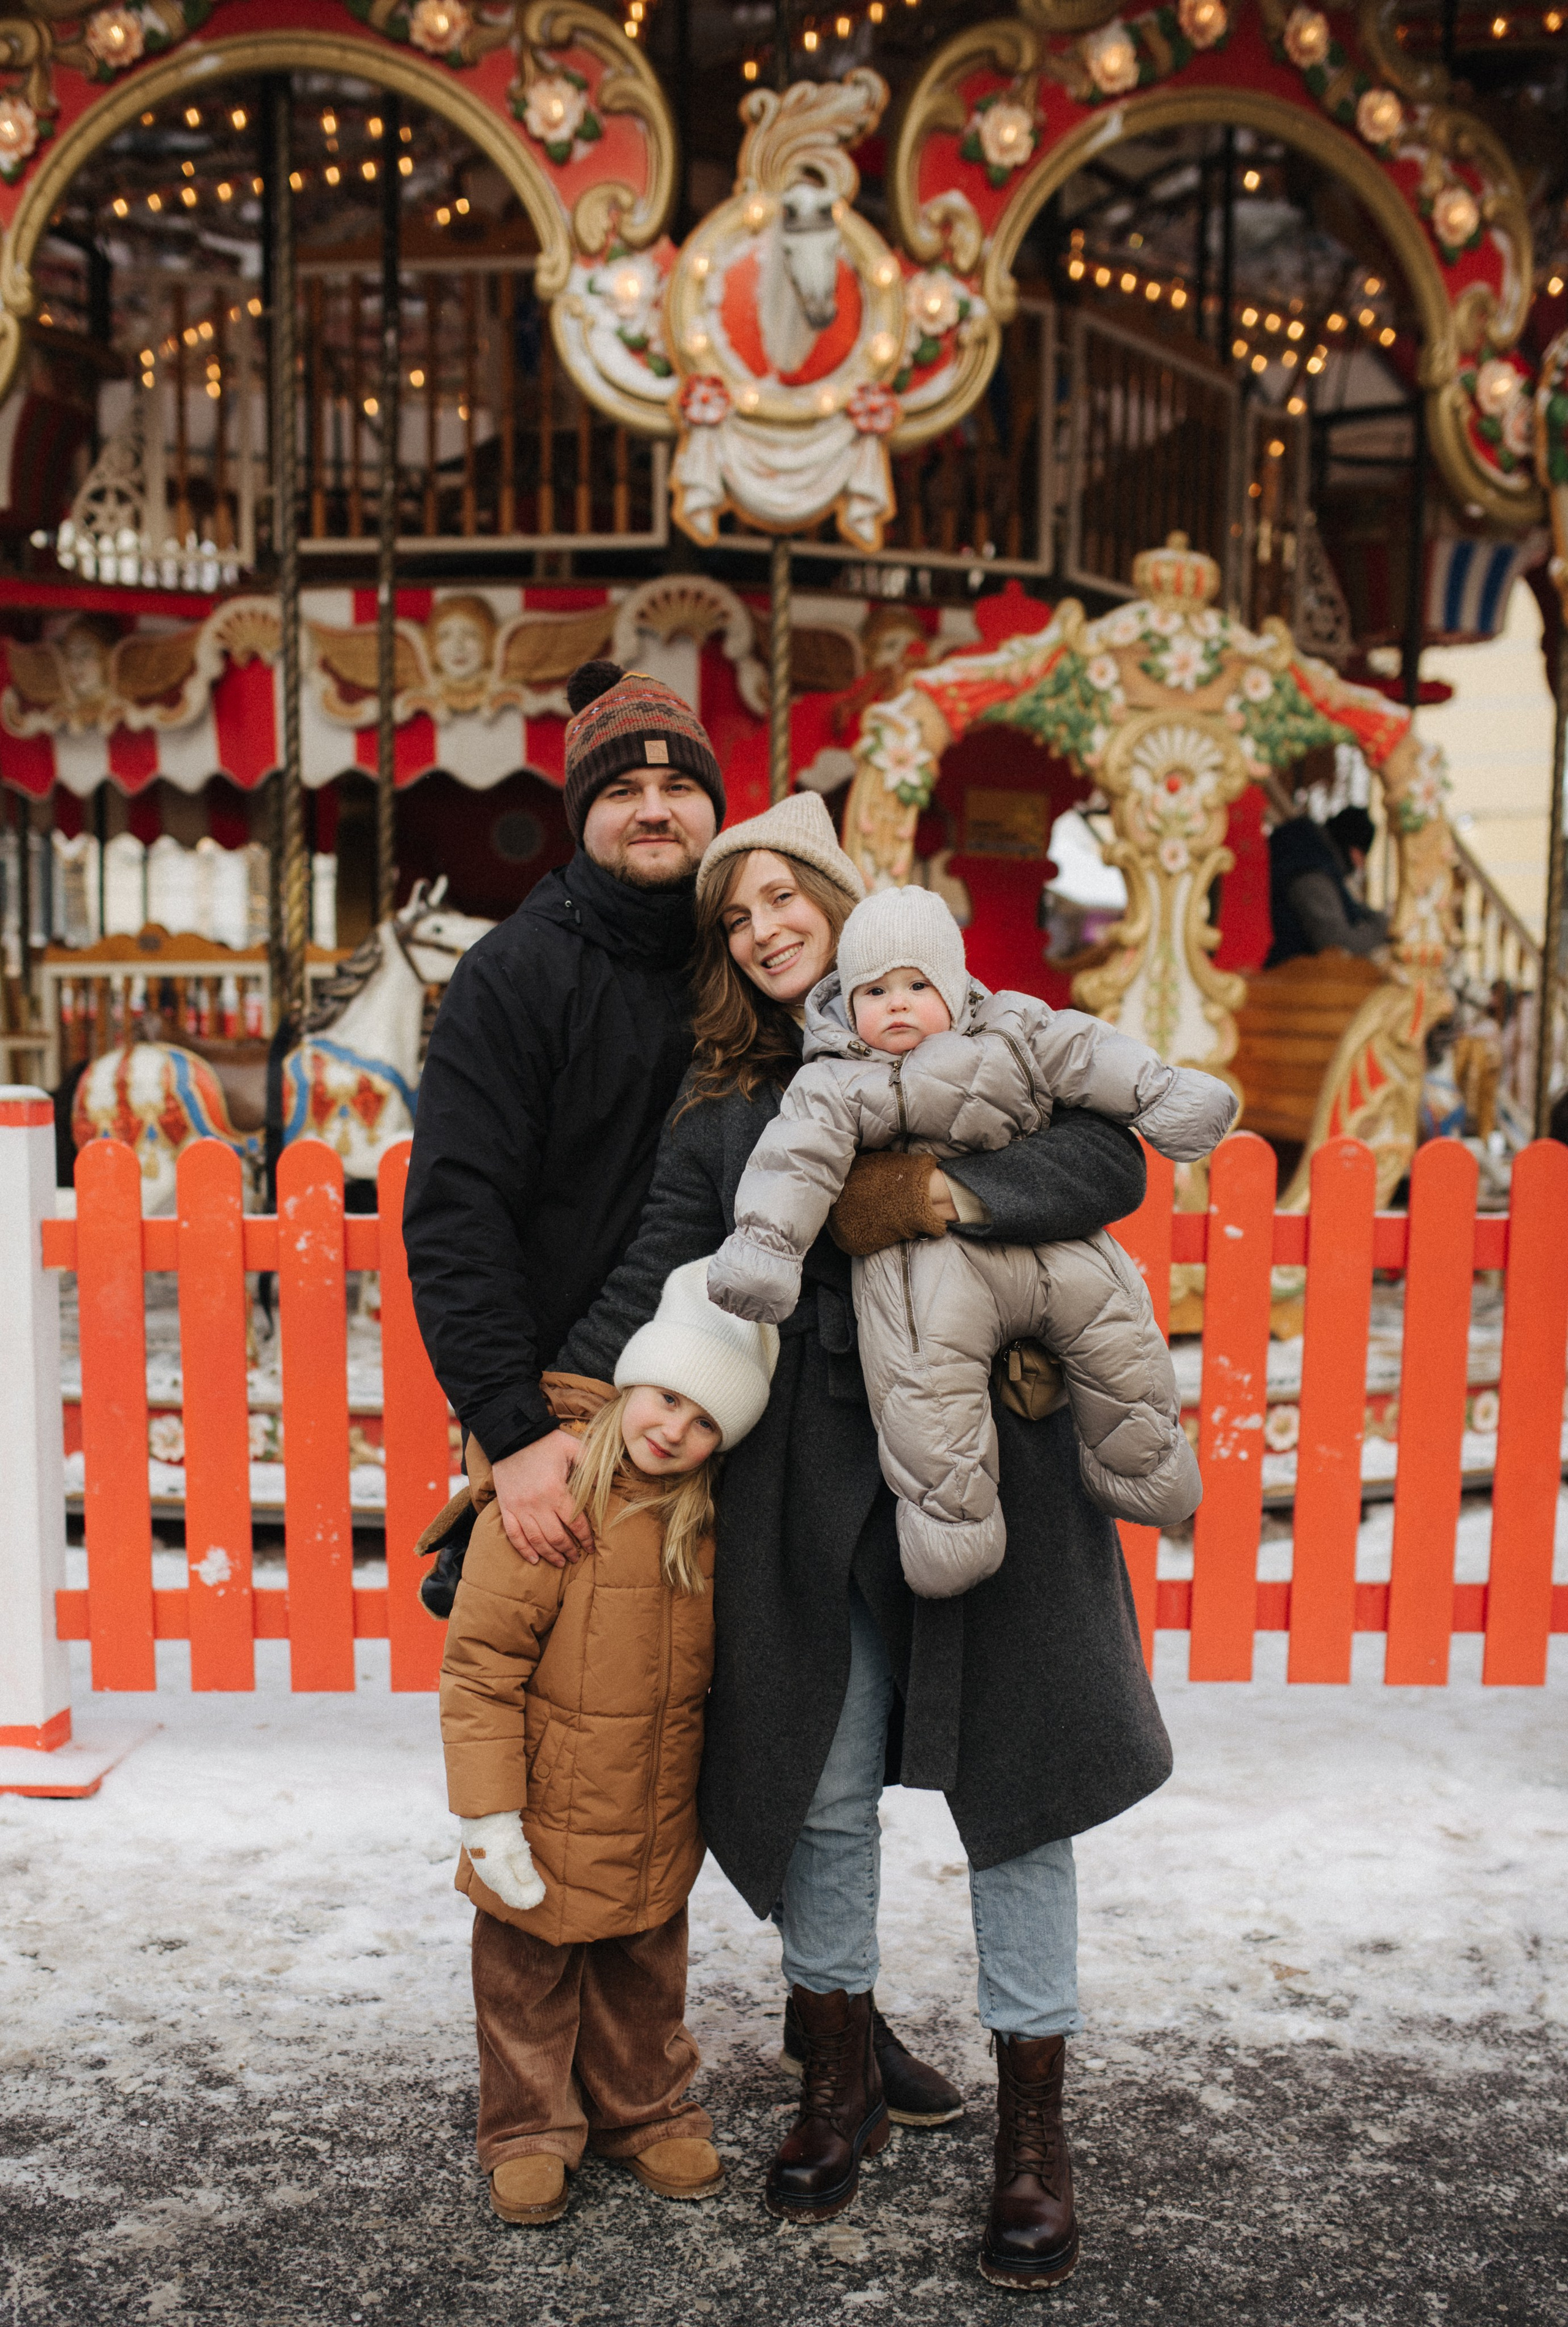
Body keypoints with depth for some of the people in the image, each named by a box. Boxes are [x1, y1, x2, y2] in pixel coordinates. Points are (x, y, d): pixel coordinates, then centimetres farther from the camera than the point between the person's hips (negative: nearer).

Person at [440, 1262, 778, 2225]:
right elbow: (480, 1669, -19)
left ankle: (648, 2113, 39)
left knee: (646, 1980, 21)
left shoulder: (704, 1524, -2)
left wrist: (703, 1798, 15)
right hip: (549, 1817, -5)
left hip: (658, 1822, 5)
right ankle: (532, 2131, 31)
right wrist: (490, 1814, -19)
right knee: (530, 1980, 12)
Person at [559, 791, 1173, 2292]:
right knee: (821, 1783, 8)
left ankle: (1033, 2123, 18)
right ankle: (839, 2072, 31)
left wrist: (942, 1194, -22)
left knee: (1012, 1774, 4)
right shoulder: (725, 1102, 12)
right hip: (810, 1485, 2)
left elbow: (1112, 1160, -8)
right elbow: (657, 1273, 4)